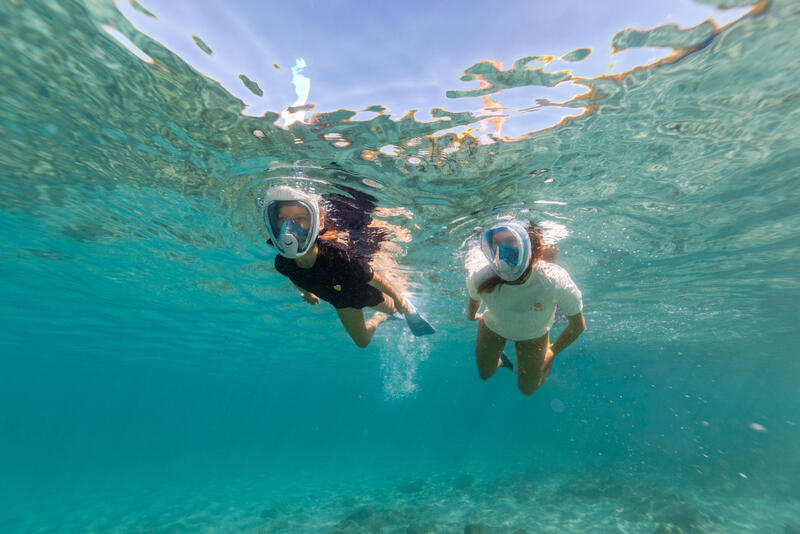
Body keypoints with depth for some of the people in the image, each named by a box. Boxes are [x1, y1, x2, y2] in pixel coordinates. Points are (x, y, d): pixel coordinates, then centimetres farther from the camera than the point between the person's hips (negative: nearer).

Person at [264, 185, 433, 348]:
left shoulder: (340, 256, -47)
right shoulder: (282, 263, -33)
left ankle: (411, 311, 66)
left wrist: (398, 298, -11)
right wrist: (306, 293, 14)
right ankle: (381, 317, 57)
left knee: (395, 308, 30)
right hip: (341, 303, 4)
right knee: (363, 342, 28)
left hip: (365, 293, -4)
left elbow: (376, 280, -28)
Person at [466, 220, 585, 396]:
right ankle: (499, 360, 55)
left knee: (527, 389, 19)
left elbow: (578, 326, -19)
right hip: (493, 327, 1)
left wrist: (553, 351, -5)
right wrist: (471, 316, 13)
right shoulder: (479, 280, -38)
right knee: (485, 375, 21)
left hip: (533, 335, 0)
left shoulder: (556, 283, -41)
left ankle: (546, 351, 47)